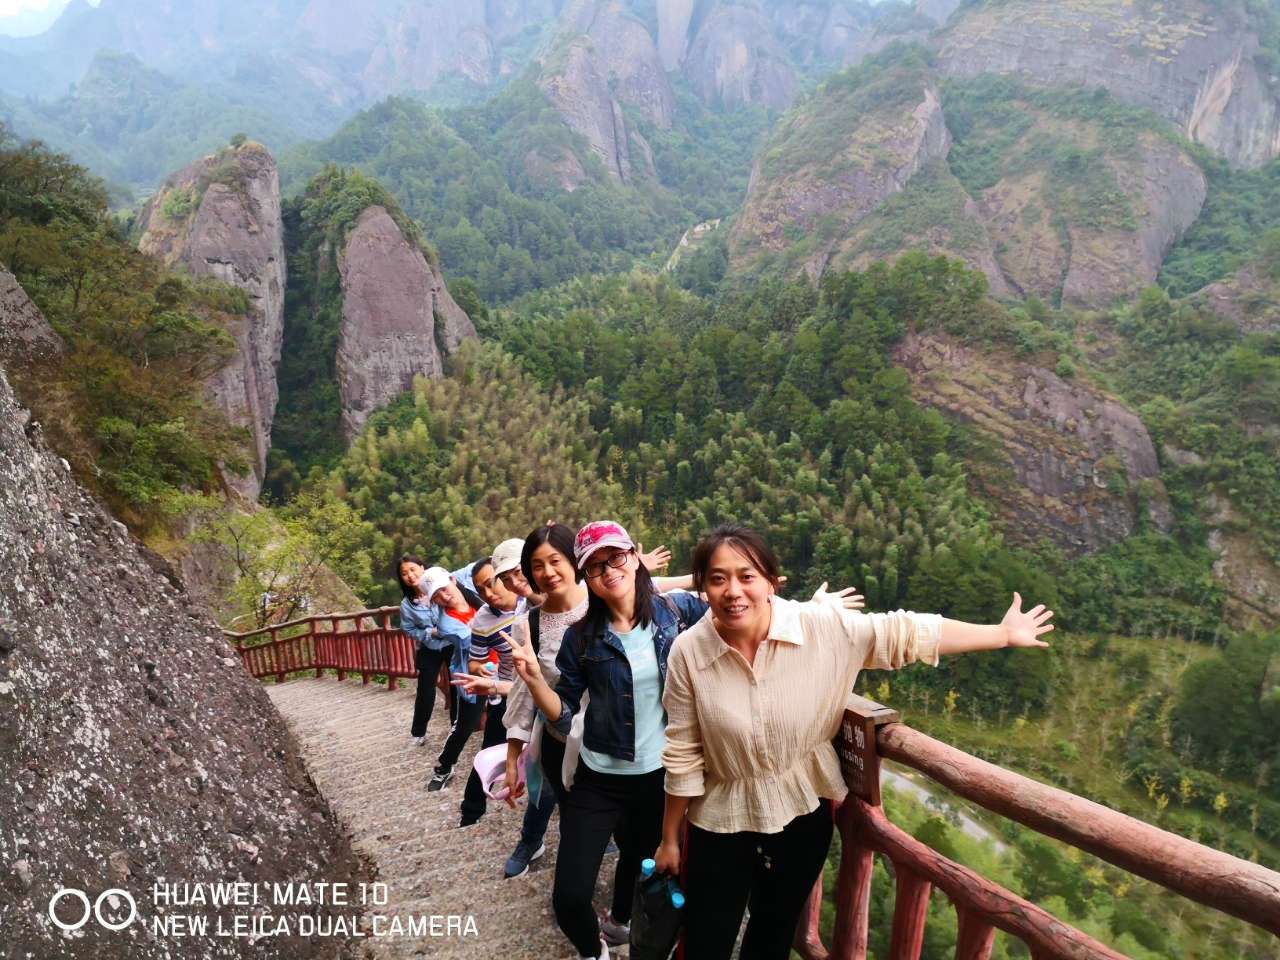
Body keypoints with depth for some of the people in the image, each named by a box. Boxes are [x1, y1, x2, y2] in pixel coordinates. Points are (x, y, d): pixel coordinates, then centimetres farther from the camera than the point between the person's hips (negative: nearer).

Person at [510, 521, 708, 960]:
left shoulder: (676, 609, -9)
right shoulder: (581, 637, -11)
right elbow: (563, 717, -8)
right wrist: (533, 676, -24)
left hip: (662, 775, 2)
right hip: (599, 780, -1)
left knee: (644, 862, 28)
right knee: (569, 897, -5)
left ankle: (620, 920, 63)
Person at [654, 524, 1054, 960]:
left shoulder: (822, 627, -20)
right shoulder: (689, 652, -20)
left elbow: (906, 633, -10)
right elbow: (684, 757, -11)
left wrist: (1003, 634, -5)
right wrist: (670, 839, -1)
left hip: (803, 814, 1)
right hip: (722, 824, -1)